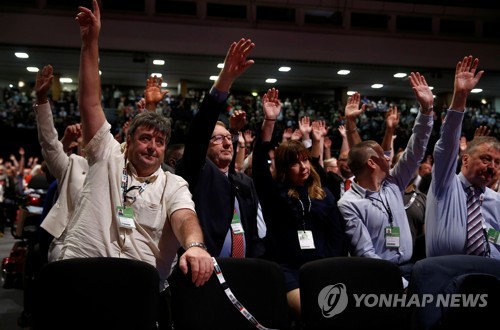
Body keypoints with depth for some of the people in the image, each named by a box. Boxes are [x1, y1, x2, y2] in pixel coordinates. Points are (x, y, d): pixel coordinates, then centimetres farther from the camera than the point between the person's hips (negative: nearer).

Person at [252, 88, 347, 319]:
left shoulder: (323, 194, 15)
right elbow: (259, 161, -11)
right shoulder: (274, 191, 5)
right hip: (286, 268, -3)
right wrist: (269, 121, -21)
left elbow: (337, 233, 13)